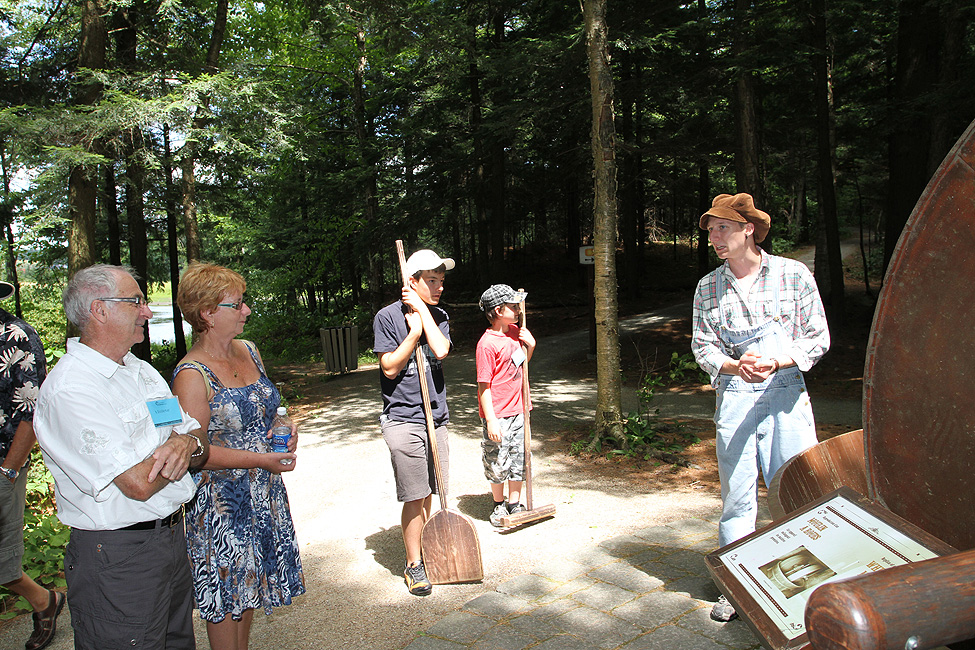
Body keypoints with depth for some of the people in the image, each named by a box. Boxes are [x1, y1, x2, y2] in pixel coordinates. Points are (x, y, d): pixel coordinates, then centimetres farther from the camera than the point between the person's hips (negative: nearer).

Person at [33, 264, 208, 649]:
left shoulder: (142, 371, 9)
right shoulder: (68, 390, -19)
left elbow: (200, 449, 6)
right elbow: (139, 483, -26)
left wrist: (187, 443, -17)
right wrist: (180, 443, -8)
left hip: (172, 540, 8)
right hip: (118, 560, -8)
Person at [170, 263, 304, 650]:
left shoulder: (249, 351, 5)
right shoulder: (192, 375, -18)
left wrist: (285, 431, -1)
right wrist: (259, 459, -24)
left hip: (264, 492, 7)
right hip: (221, 499, -7)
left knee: (250, 590, 19)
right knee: (227, 594, 7)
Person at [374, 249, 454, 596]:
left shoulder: (438, 315, 8)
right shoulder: (388, 316, -6)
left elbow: (441, 349, -13)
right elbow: (390, 369, -10)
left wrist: (422, 309, -10)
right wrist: (414, 332, -14)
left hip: (436, 416, 5)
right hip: (403, 419, -5)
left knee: (428, 492, 13)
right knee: (415, 496, -2)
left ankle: (425, 549, 30)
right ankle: (414, 565, 12)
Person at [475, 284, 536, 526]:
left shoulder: (515, 331, 5)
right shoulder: (487, 343, -18)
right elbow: (484, 385, -17)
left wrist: (530, 345, 1)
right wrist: (491, 420, -19)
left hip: (518, 409, 7)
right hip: (498, 413, -7)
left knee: (519, 459, 14)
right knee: (497, 463, 7)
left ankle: (515, 504, 29)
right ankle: (499, 505, 28)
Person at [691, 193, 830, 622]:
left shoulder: (794, 275, 2)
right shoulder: (708, 287, 7)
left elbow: (817, 338, 2)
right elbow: (702, 346, 5)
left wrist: (775, 361, -15)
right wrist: (736, 366, -15)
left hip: (786, 392, -1)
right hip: (733, 394, 1)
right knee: (736, 493, 5)